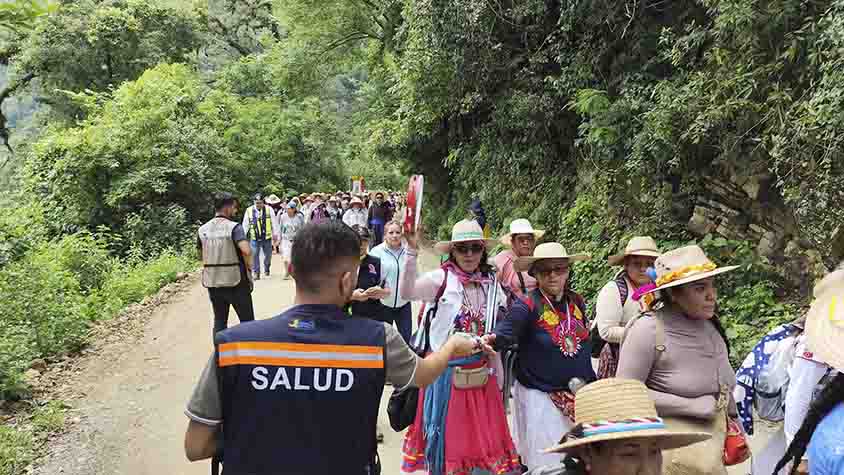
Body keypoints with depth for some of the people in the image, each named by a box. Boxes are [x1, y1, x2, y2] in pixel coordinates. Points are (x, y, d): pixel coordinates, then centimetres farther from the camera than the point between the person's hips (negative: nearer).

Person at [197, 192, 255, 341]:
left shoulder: (202, 230, 4)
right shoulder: (234, 227, -14)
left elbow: (202, 255, 13)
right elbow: (247, 251, -27)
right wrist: (246, 263, -8)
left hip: (212, 283, 5)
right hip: (236, 282, -5)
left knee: (219, 321, 15)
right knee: (247, 321, 9)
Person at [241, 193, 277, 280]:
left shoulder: (269, 209, -2)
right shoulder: (249, 210, 0)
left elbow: (273, 223, 2)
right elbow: (245, 224, 4)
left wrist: (275, 234, 1)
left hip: (267, 237, 1)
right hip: (254, 238, 0)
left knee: (268, 255, 11)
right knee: (254, 255, -5)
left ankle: (266, 269, 35)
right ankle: (256, 272, 4)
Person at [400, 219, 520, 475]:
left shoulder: (491, 283, 3)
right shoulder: (441, 278, -10)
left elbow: (498, 329, 13)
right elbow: (407, 293, -29)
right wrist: (412, 251, -38)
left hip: (481, 374, 4)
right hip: (447, 373, -4)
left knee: (483, 439, 13)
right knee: (447, 436, 11)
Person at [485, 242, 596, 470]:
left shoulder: (577, 302, 4)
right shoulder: (527, 306, -13)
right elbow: (505, 331, -31)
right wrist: (490, 340, -49)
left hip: (579, 394, 5)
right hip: (539, 396, -5)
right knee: (546, 460, 4)